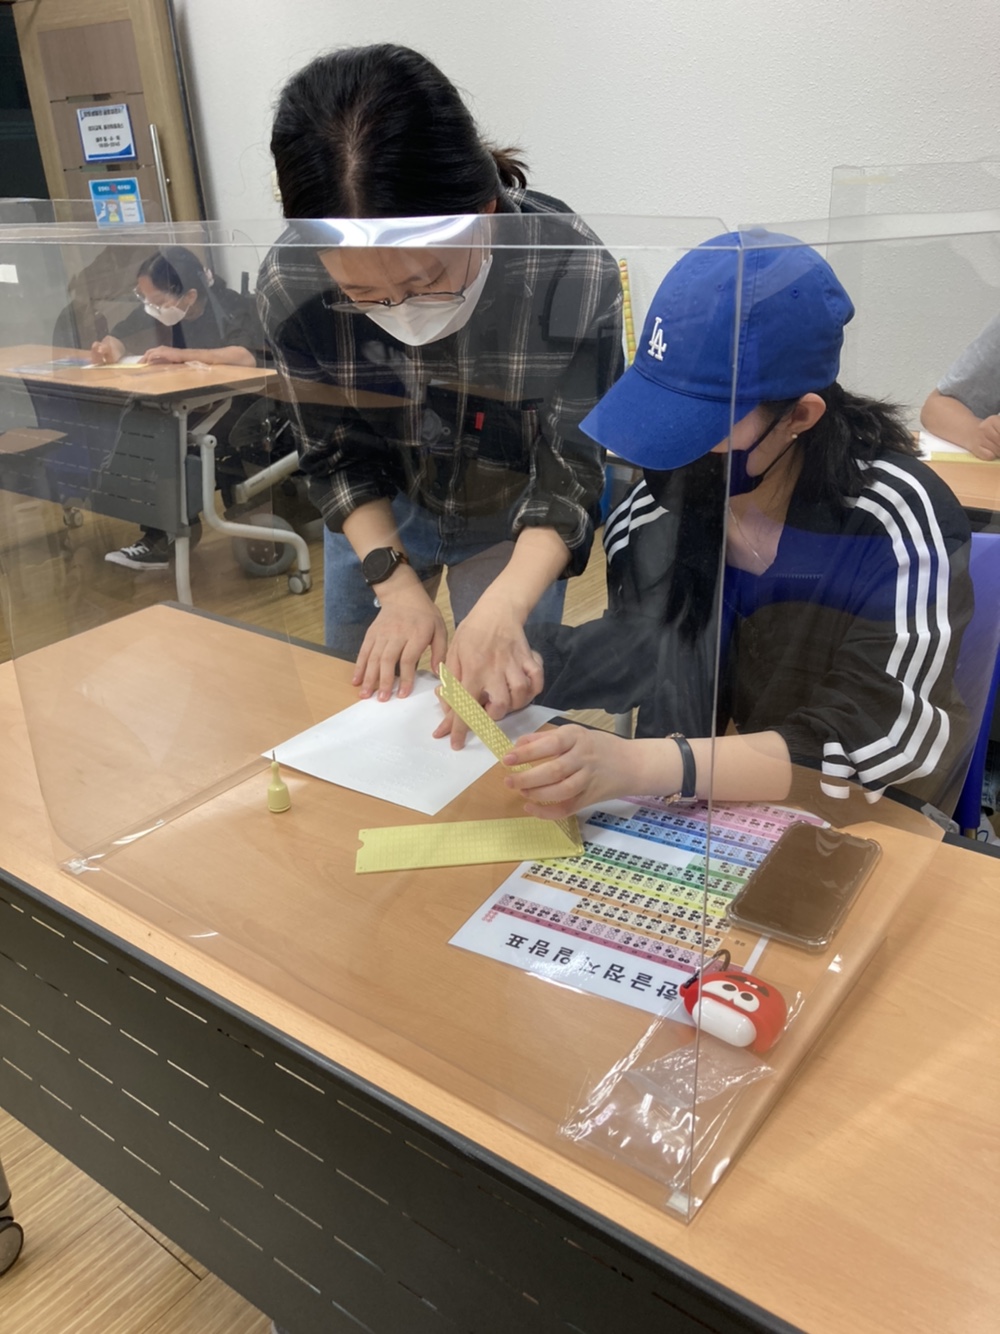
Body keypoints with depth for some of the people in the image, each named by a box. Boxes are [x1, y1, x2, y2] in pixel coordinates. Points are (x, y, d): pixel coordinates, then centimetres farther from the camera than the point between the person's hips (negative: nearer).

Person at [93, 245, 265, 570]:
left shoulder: (232, 308, -18)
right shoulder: (157, 306, 0)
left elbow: (248, 357, -36)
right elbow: (119, 337, 8)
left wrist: (180, 354, -39)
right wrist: (110, 348, -16)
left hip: (233, 407, -6)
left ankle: (163, 534, -14)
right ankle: (160, 527, -13)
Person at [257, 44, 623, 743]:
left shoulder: (573, 273, -34)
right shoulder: (291, 288, -27)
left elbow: (572, 473, -28)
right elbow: (337, 455, -13)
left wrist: (501, 610, -44)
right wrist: (396, 582, -26)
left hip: (511, 518, -2)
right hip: (381, 513, 2)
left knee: (503, 709, 6)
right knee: (359, 698, 18)